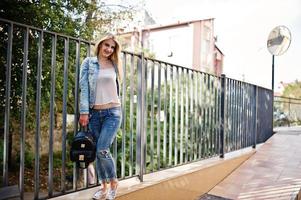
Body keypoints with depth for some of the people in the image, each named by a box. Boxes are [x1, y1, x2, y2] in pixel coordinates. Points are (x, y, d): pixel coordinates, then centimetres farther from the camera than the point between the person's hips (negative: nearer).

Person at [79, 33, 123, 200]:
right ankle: (103, 186, 22)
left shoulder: (114, 65, 8)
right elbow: (84, 88, -3)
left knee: (102, 150, -11)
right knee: (97, 152, 6)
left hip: (112, 112, -1)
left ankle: (113, 182, 12)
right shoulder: (88, 63, 3)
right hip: (94, 113, 1)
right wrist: (84, 112, -8)